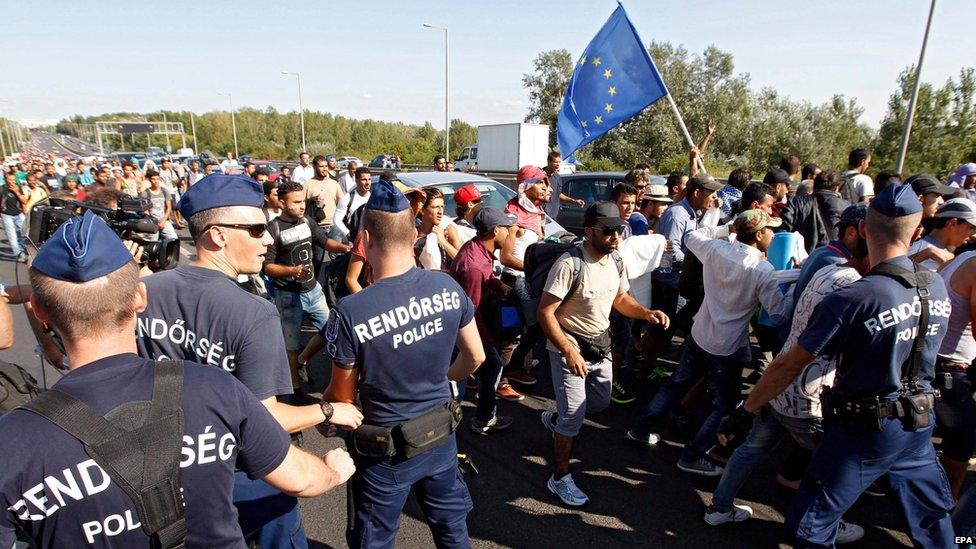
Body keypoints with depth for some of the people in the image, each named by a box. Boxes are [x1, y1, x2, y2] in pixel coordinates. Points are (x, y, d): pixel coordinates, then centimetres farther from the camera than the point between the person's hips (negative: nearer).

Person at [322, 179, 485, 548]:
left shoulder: (350, 312, -27)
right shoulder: (447, 287, -14)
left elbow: (343, 397, -14)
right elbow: (475, 357, -2)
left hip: (387, 451, -3)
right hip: (442, 436, 4)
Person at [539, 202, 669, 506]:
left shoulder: (616, 262, -2)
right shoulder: (569, 264, -26)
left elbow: (621, 299, 13)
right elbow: (545, 313, -25)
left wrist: (646, 313, -6)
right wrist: (569, 351, -31)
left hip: (601, 345, 8)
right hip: (569, 348, -7)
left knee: (600, 402, 22)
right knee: (574, 416, -2)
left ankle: (555, 419, 48)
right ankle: (560, 478, 19)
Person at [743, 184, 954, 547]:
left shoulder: (852, 299, -26)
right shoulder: (938, 288, -5)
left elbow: (789, 366, -22)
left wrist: (748, 407, -10)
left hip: (866, 427, -7)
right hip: (921, 422, 7)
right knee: (932, 516, 29)